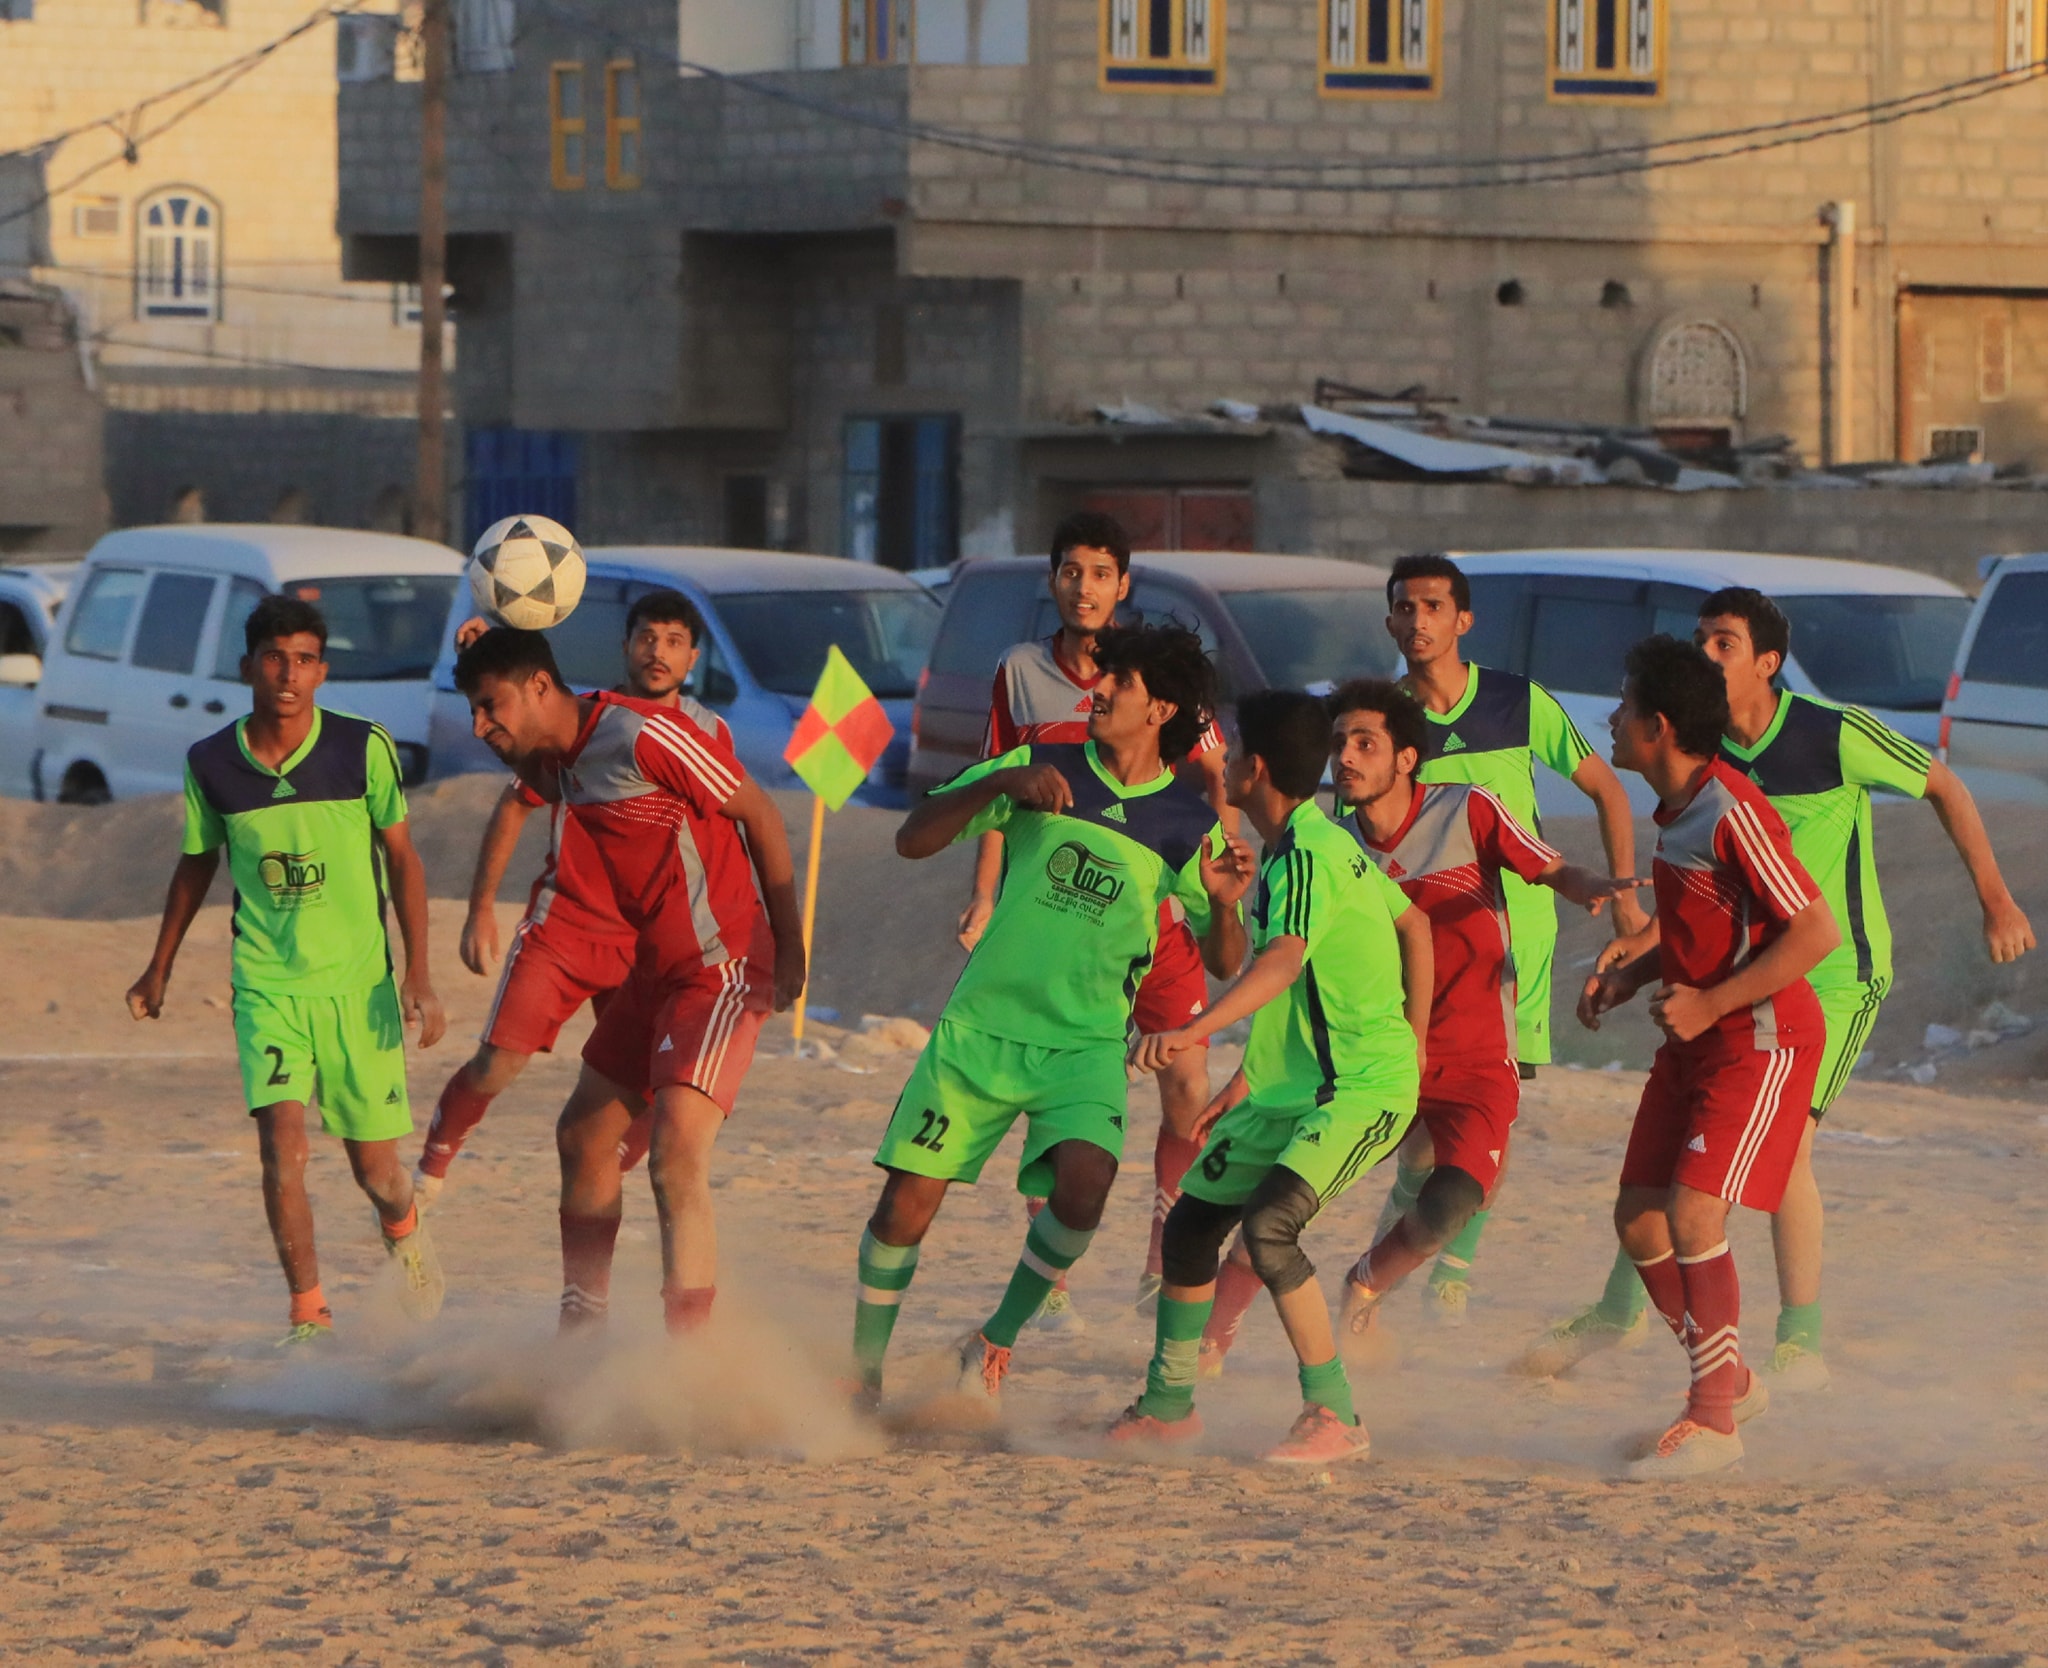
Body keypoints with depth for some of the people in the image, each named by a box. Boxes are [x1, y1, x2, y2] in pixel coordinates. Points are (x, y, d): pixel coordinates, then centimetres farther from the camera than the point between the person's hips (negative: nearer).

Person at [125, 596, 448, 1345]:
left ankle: (404, 1231, 41)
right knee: (282, 1136, -19)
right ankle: (309, 1313, -10)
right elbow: (197, 864, 13)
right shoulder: (210, 765, -4)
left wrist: (418, 972, -6)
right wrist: (159, 968, 22)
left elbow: (401, 858, 1)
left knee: (375, 1167, 5)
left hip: (358, 979, 0)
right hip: (266, 981, 0)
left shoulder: (363, 749, -8)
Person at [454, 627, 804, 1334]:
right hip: (655, 971, 10)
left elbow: (760, 813, -13)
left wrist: (789, 944, -11)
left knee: (675, 1160, -22)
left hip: (722, 970, -10)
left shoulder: (643, 736, -20)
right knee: (584, 1135, 19)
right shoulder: (557, 759, 6)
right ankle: (583, 1326, 34)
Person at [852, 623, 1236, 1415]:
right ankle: (863, 1371, 18)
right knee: (907, 1201, -4)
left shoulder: (1187, 824, 1)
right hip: (981, 1024, 1)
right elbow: (913, 839, -2)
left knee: (1083, 1181, -27)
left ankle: (996, 1341, -4)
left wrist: (1224, 904, -19)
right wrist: (1000, 785, -18)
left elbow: (1223, 963, 3)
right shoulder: (1044, 767, 1)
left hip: (1085, 1043, -1)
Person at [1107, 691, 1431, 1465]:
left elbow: (1283, 962, -38)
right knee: (1193, 1220, 12)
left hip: (1362, 1089, -10)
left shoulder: (1306, 857, -20)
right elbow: (1413, 925, 22)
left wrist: (1197, 1028, -53)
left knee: (1268, 1225, -27)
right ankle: (1168, 1403, 29)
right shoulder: (1323, 842, 10)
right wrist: (1412, 1040, 26)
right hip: (1293, 1086, 10)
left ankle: (1334, 1415, -19)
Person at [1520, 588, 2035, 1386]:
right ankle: (1615, 1312, 19)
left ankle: (1802, 1344, -5)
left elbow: (1944, 787, -3)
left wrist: (1995, 899, -3)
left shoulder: (1837, 736, -17)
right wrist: (1643, 939, -1)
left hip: (1838, 975, -6)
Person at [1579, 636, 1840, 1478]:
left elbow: (1816, 931, -24)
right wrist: (1631, 976, 8)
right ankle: (1731, 1379, 23)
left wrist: (1709, 1004, -24)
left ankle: (1715, 1422, -8)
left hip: (1762, 1040, -10)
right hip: (1695, 1039, 10)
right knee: (1638, 1216, 7)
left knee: (1692, 1215, -17)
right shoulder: (1677, 808, 8)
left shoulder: (1733, 813, -22)